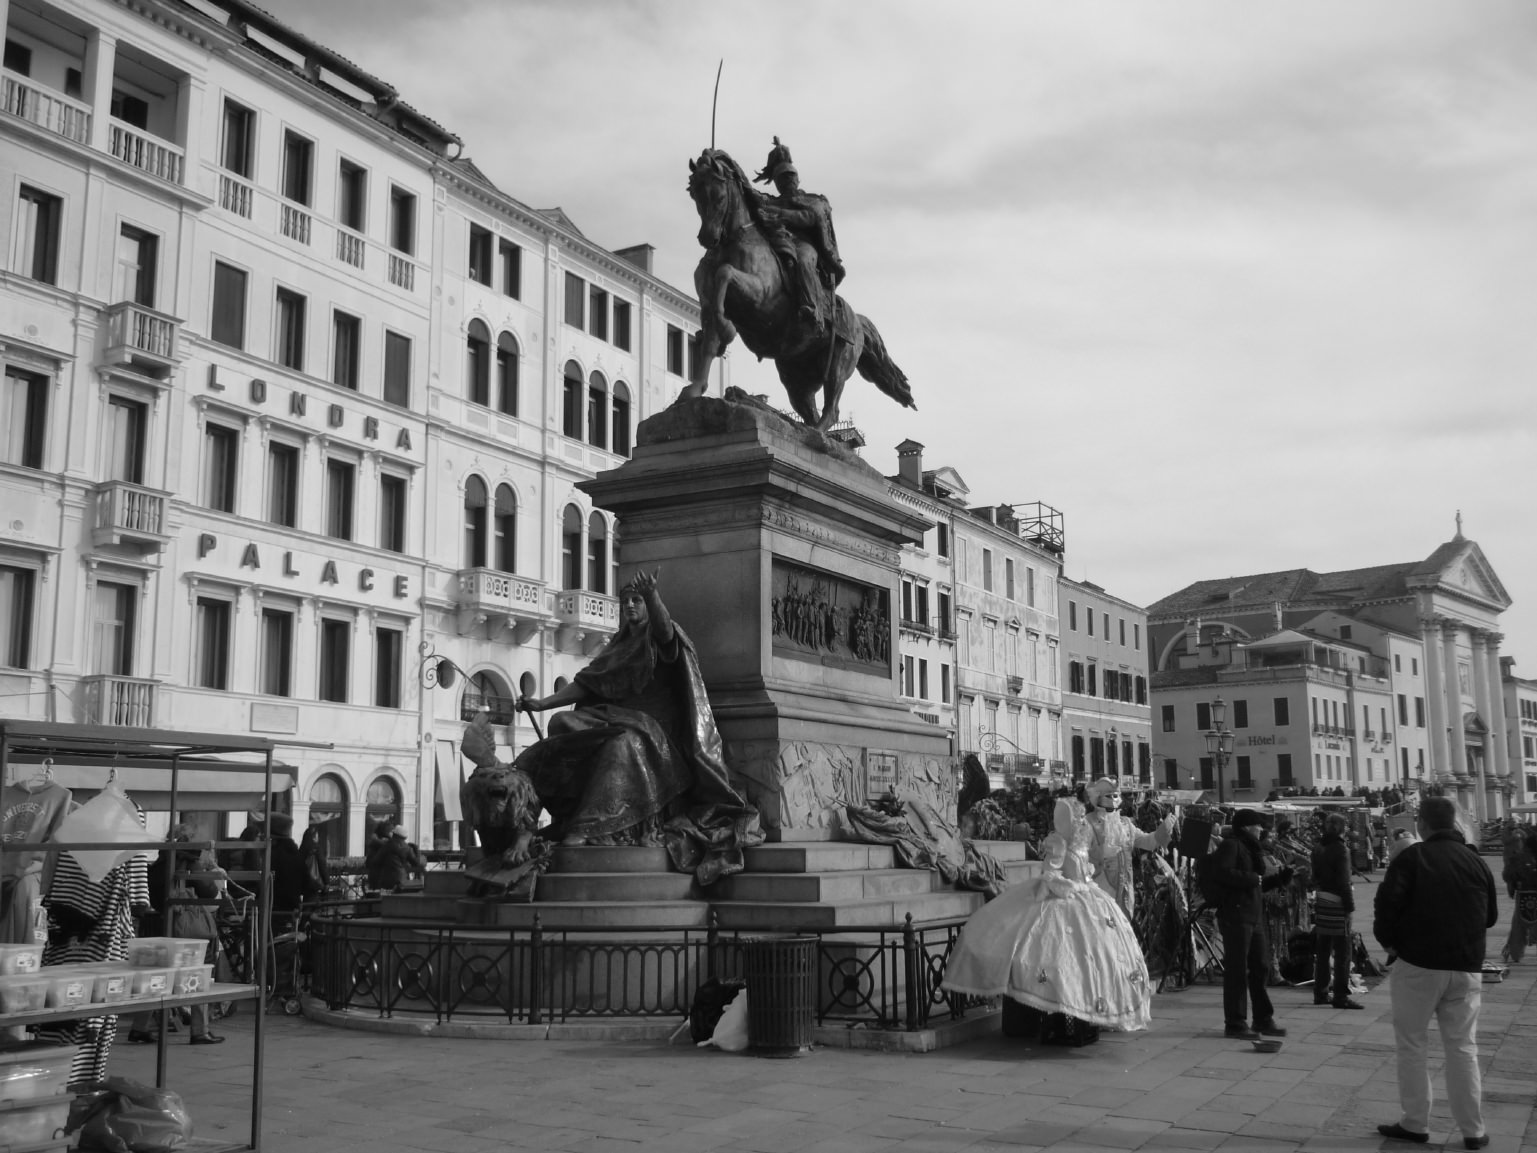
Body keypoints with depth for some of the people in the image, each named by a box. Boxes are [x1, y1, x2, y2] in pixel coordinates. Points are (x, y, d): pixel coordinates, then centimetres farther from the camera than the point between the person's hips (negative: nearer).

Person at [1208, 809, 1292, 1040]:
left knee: (1260, 967, 13)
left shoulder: (1248, 847, 22)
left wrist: (1280, 878, 16)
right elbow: (1221, 872, -24)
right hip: (1235, 914, -10)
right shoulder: (1230, 845, -8)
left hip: (1254, 915, 10)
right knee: (1237, 969, -5)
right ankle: (1235, 1023, 0)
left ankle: (1263, 1019, 23)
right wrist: (1253, 879, -18)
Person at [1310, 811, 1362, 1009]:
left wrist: (1318, 893, 17)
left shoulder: (1318, 847, 9)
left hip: (1320, 901, 8)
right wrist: (1349, 905, -14)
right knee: (1342, 951, -2)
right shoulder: (1340, 849, -14)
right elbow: (1343, 881, -16)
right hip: (1337, 903, -8)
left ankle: (1320, 993, 20)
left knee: (1323, 949, 14)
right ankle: (1340, 996, -3)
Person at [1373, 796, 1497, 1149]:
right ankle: (1473, 1130, 9)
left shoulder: (1411, 857, -7)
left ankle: (1415, 1124, 10)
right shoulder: (1476, 861, 7)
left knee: (1411, 1044, 7)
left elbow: (1387, 904, -16)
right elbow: (1490, 915, 16)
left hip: (1418, 964, -4)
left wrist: (1387, 939, 0)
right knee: (1462, 1047, 9)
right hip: (1466, 967, 4)